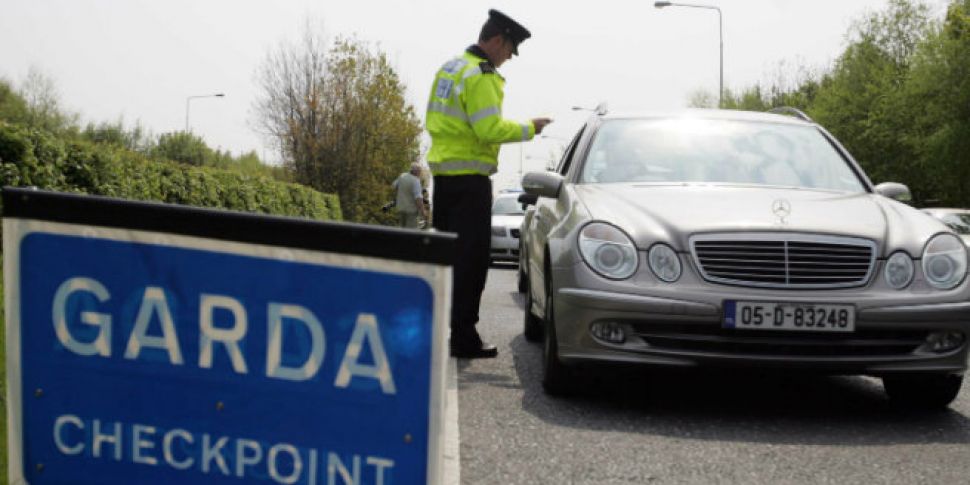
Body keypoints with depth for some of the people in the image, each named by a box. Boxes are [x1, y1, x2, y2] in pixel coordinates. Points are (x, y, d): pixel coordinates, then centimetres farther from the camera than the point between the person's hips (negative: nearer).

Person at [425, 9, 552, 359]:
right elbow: (490, 129, -23)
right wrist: (529, 129, -11)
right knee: (471, 259, -6)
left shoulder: (450, 69, 15)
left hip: (442, 172, 9)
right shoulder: (481, 76, -15)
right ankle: (463, 338, -6)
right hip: (470, 177, -9)